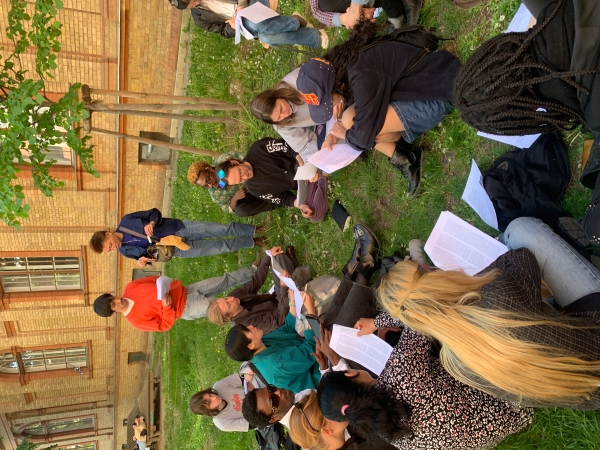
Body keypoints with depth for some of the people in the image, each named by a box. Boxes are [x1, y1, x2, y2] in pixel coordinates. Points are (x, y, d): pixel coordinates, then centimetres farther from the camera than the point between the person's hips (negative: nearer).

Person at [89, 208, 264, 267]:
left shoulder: (127, 221, -5)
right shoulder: (125, 250, -2)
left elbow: (154, 212, -2)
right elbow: (145, 254, 7)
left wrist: (152, 222, -24)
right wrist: (143, 260, -17)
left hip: (180, 228, 0)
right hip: (178, 249, 0)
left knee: (223, 229, -10)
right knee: (221, 247, -8)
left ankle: (256, 229, 7)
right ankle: (252, 242, 9)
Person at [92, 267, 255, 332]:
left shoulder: (130, 288, -3)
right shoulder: (137, 320, -14)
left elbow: (154, 279, 7)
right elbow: (164, 325, -12)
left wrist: (166, 283, -12)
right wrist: (167, 307, -26)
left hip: (184, 291, 5)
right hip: (186, 309, -5)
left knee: (225, 280, 2)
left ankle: (253, 271, 21)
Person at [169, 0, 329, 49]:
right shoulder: (200, 19, 6)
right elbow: (223, 31, 8)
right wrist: (232, 26, -15)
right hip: (245, 26, 2)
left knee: (256, 24, -38)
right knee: (266, 37, -33)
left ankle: (294, 22, -11)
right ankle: (315, 38, -19)